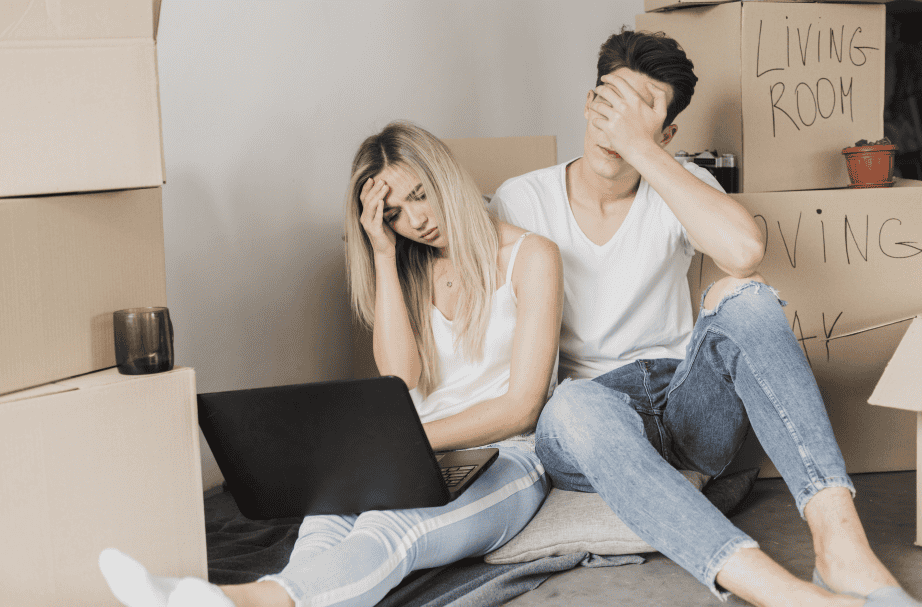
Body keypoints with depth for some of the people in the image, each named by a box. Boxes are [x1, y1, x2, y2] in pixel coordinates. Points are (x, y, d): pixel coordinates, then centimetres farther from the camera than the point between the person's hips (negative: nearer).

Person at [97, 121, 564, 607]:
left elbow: (521, 406, -6)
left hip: (505, 460, -4)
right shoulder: (409, 271, 17)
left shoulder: (530, 256, 1)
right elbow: (400, 380, -2)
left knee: (392, 524, -38)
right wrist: (384, 254, -2)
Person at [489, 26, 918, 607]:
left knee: (745, 297, -28)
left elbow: (745, 250, -21)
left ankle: (841, 542, -42)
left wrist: (641, 150, -21)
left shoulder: (679, 186, 4)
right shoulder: (520, 201, 3)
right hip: (586, 425, -1)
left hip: (687, 403, 2)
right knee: (578, 406, -39)